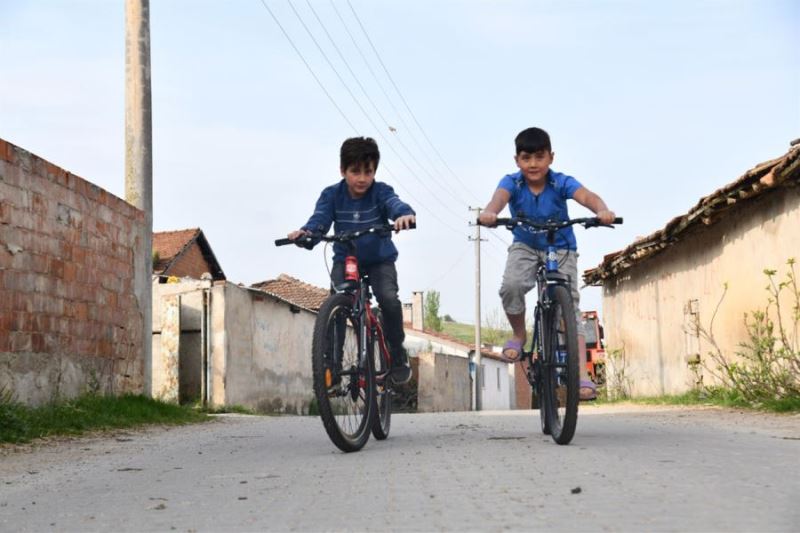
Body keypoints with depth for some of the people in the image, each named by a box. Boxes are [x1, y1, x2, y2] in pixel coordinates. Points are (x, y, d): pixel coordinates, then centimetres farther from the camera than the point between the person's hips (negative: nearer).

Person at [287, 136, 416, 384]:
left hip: (380, 259, -2)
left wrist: (405, 214, -63)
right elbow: (320, 220, -25)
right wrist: (305, 232, -49)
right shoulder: (332, 195, -11)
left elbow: (395, 204, -37)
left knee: (389, 299, -25)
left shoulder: (380, 192, -16)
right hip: (345, 259, 2)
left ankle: (397, 354, -3)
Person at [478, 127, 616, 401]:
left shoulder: (561, 182, -20)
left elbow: (586, 196, -38)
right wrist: (489, 213, -65)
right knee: (511, 286, -28)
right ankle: (519, 334, 1)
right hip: (525, 246, 1)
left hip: (561, 249, -1)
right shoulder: (512, 182, -18)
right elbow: (500, 196, -40)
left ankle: (582, 374, -18)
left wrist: (602, 211, -62)